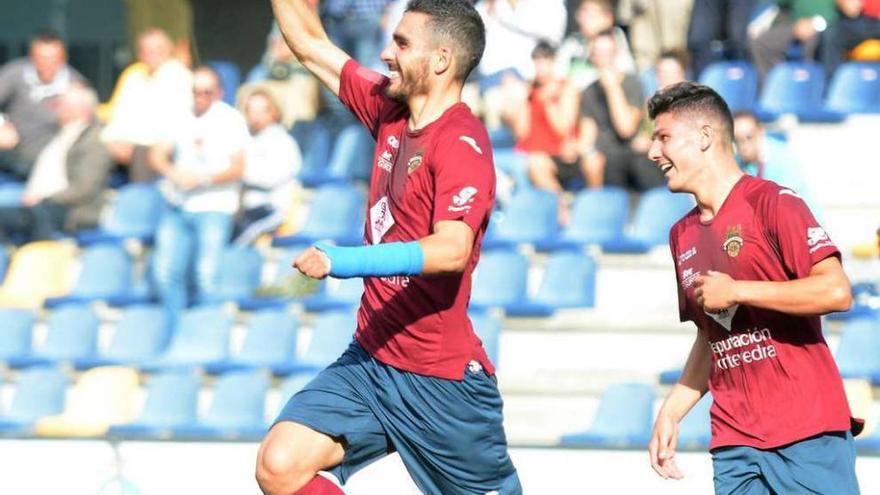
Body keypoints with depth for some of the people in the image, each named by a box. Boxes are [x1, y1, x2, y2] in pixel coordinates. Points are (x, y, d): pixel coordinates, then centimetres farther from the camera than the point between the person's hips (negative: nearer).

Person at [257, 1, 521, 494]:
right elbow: (311, 45, 19)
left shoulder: (461, 143, -17)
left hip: (442, 380, -7)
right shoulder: (391, 111, 7)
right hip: (370, 358, 7)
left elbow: (452, 249, -32)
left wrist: (341, 262, -38)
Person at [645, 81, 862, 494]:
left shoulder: (771, 202, -5)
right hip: (734, 443, 6)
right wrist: (670, 412, 14)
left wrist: (735, 292, -13)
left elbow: (836, 291, -16)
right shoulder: (682, 236, 16)